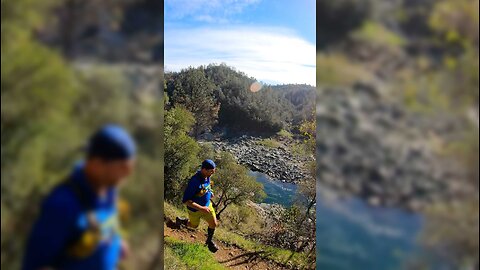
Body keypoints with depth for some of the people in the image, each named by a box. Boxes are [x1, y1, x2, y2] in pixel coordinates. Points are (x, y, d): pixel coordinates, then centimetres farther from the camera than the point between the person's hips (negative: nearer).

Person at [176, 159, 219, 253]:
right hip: (195, 209, -5)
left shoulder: (207, 176, -14)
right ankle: (180, 221, 52)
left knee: (214, 224, 6)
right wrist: (201, 208, -35)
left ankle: (209, 241, 34)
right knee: (194, 225, 21)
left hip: (207, 205, 6)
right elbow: (186, 200, -35)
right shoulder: (195, 182, -39)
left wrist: (210, 192, 0)